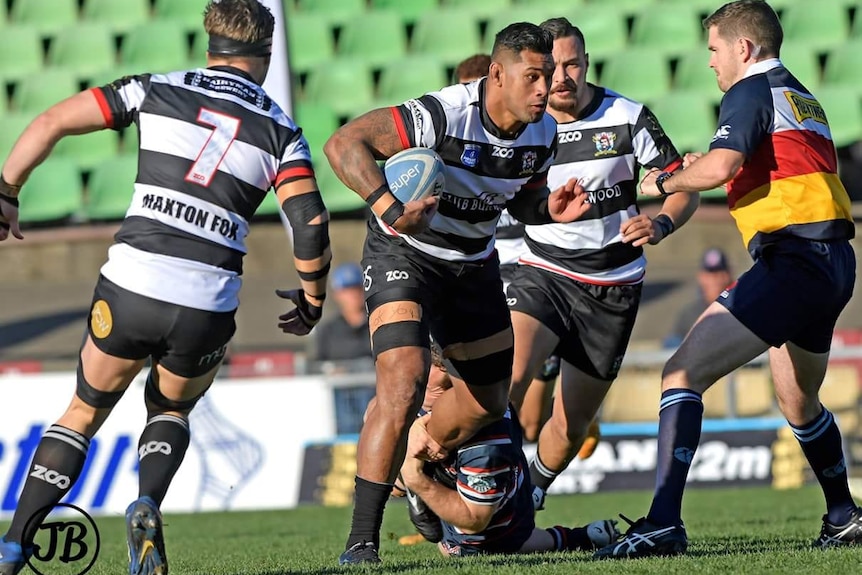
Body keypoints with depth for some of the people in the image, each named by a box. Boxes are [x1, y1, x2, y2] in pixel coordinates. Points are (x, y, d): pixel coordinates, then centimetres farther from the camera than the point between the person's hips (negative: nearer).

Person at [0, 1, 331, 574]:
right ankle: (147, 507, -1)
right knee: (171, 411, 29)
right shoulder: (280, 127, 7)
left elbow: (52, 122, 7)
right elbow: (311, 222, -3)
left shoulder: (157, 90, 9)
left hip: (129, 289, 0)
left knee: (85, 413, 22)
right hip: (207, 311, 0)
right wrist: (313, 296, 13)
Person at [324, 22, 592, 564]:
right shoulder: (441, 116, -29)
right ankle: (361, 544, -21)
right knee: (403, 386, -25)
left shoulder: (543, 134, -8)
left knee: (488, 398, 17)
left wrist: (550, 208, -13)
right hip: (405, 253, -7)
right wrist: (391, 208, -39)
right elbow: (344, 144, -28)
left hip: (474, 263, 7)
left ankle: (420, 466, 50)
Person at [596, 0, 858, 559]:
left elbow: (718, 167, -19)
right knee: (799, 403, 28)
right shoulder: (803, 98, 23)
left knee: (682, 373, -13)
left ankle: (664, 522, -24)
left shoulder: (753, 91, -4)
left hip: (792, 257, -10)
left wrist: (664, 182, -1)